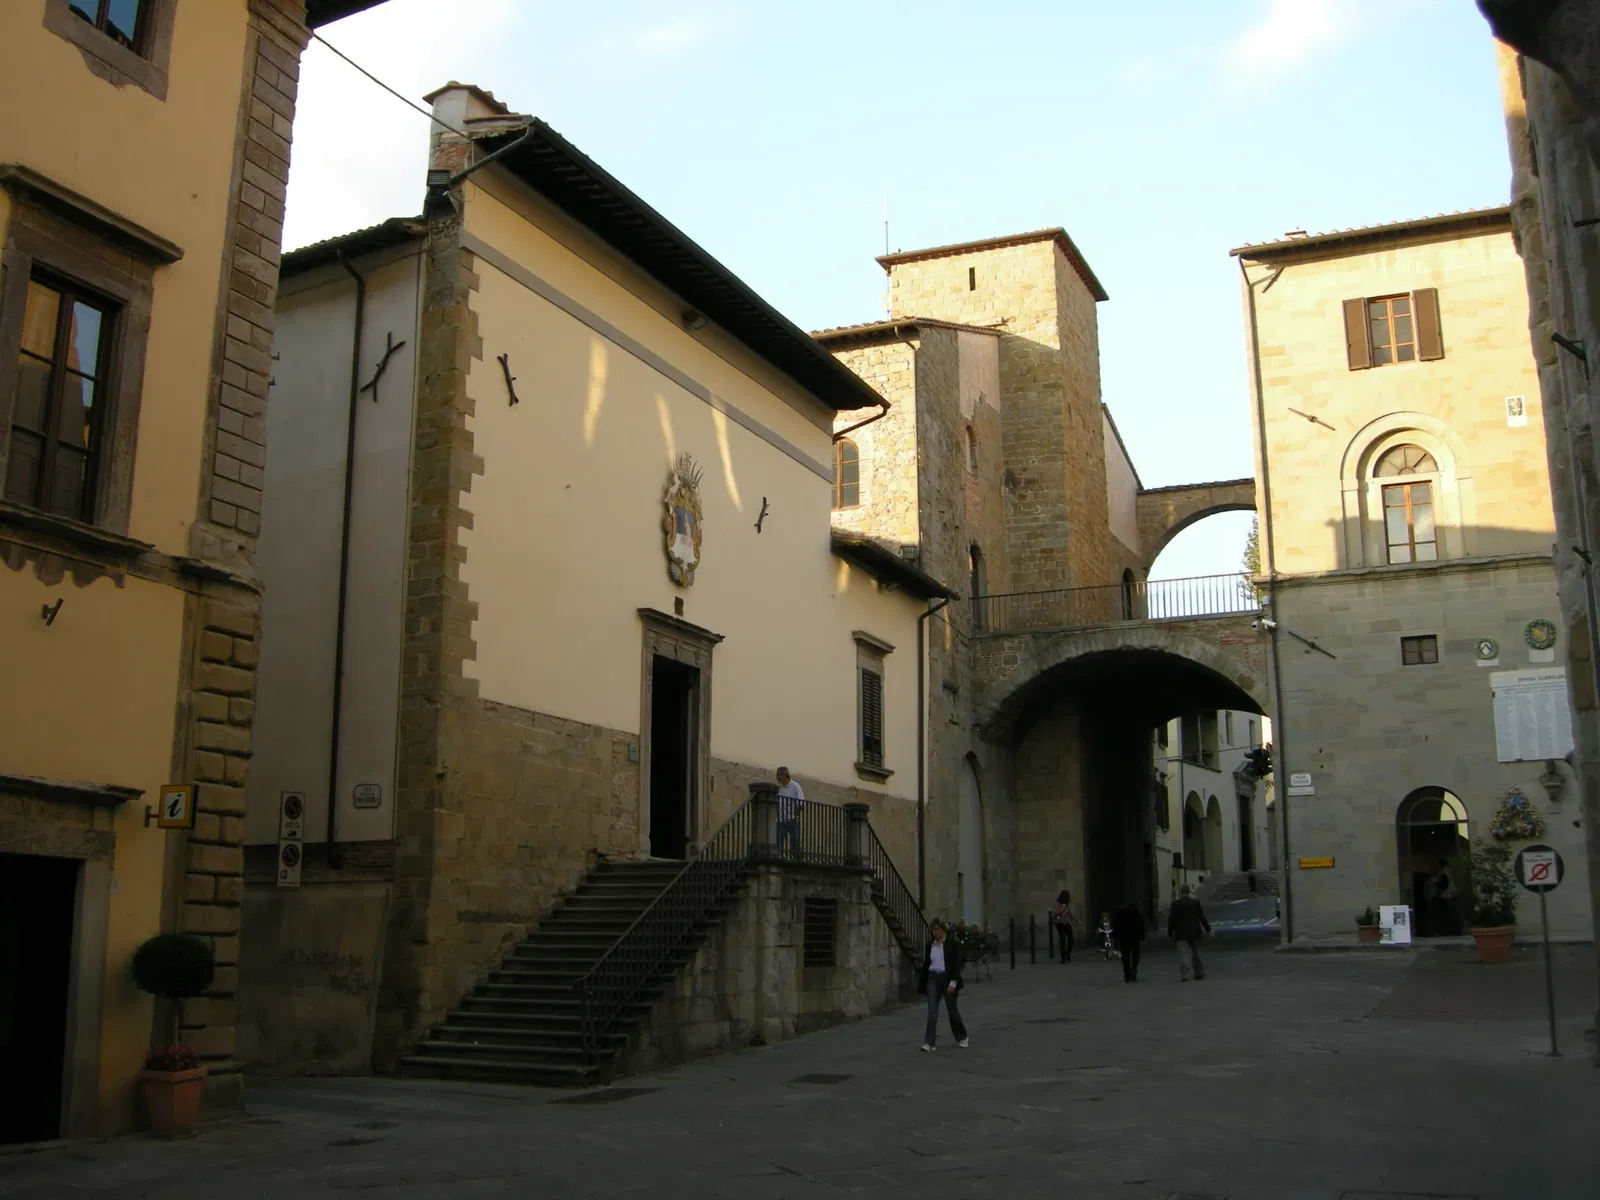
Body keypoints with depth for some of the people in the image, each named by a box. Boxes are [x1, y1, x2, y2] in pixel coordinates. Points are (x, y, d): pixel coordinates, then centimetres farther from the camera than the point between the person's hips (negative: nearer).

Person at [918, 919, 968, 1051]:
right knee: (932, 1012, -5)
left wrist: (953, 983, -18)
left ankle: (962, 1037, 30)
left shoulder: (952, 944, -7)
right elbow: (926, 964, 12)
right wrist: (923, 984, 12)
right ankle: (929, 1042, -6)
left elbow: (957, 965, -10)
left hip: (947, 978, -3)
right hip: (932, 979, 3)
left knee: (952, 1010, 9)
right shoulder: (929, 945, 6)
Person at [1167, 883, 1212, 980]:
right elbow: (1202, 917, 2)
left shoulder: (1175, 903, -5)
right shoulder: (1196, 902, -2)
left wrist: (1170, 933, 4)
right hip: (1195, 932, 2)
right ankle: (1199, 973, 18)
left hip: (1181, 933, -2)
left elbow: (1172, 919, -4)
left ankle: (1184, 974, -15)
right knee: (1195, 952, 14)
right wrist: (1208, 929, 12)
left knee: (1184, 953, -3)